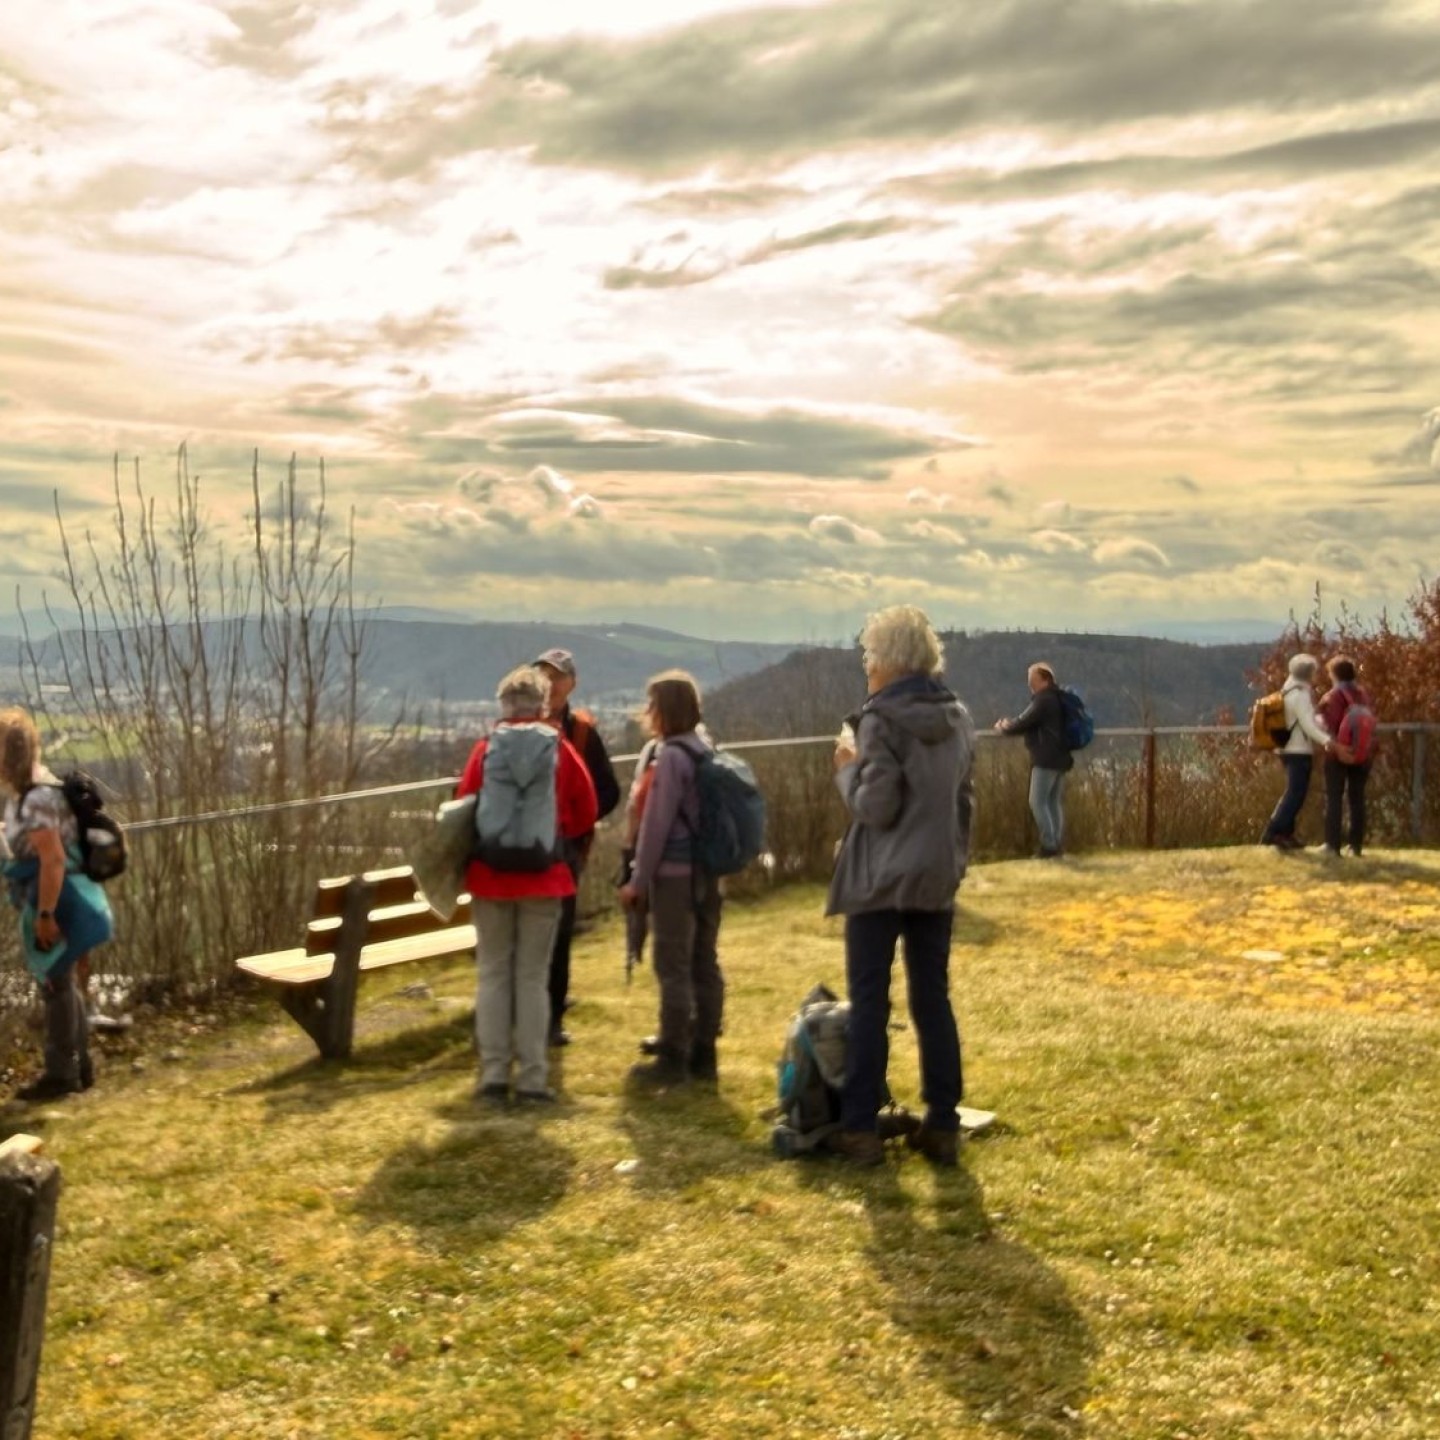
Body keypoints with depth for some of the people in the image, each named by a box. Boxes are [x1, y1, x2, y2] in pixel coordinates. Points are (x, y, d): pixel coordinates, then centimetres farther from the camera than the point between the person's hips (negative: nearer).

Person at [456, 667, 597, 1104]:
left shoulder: (486, 749, -3)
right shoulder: (561, 750, -3)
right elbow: (585, 814, 3)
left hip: (490, 876, 1)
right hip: (544, 877, 0)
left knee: (493, 974, 9)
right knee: (533, 976, 5)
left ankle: (493, 1074, 8)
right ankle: (532, 1077, 5)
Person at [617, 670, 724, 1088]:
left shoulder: (671, 756, -14)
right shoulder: (707, 750, 11)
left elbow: (657, 824, -15)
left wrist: (638, 879, -10)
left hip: (674, 873, -8)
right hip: (707, 872, 8)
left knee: (673, 967, -3)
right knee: (704, 964, 10)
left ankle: (673, 1059, 1)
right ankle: (703, 1055, 16)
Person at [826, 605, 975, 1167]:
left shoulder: (881, 719, -14)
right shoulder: (957, 717, 7)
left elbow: (876, 806, -19)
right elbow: (963, 798, 13)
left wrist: (847, 768, -2)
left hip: (881, 880, -6)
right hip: (937, 879, 6)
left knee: (868, 1002, 2)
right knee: (933, 1000, 11)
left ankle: (861, 1127, 5)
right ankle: (942, 1125, 13)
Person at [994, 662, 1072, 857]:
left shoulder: (1043, 700, -13)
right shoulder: (1057, 699, 16)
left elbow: (1023, 723, -11)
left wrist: (1003, 727, 8)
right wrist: (1011, 725, 18)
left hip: (1046, 759, -10)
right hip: (1060, 757, 10)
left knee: (1038, 802, -7)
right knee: (1055, 802, 10)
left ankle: (1049, 845, -10)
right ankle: (1058, 845, 9)